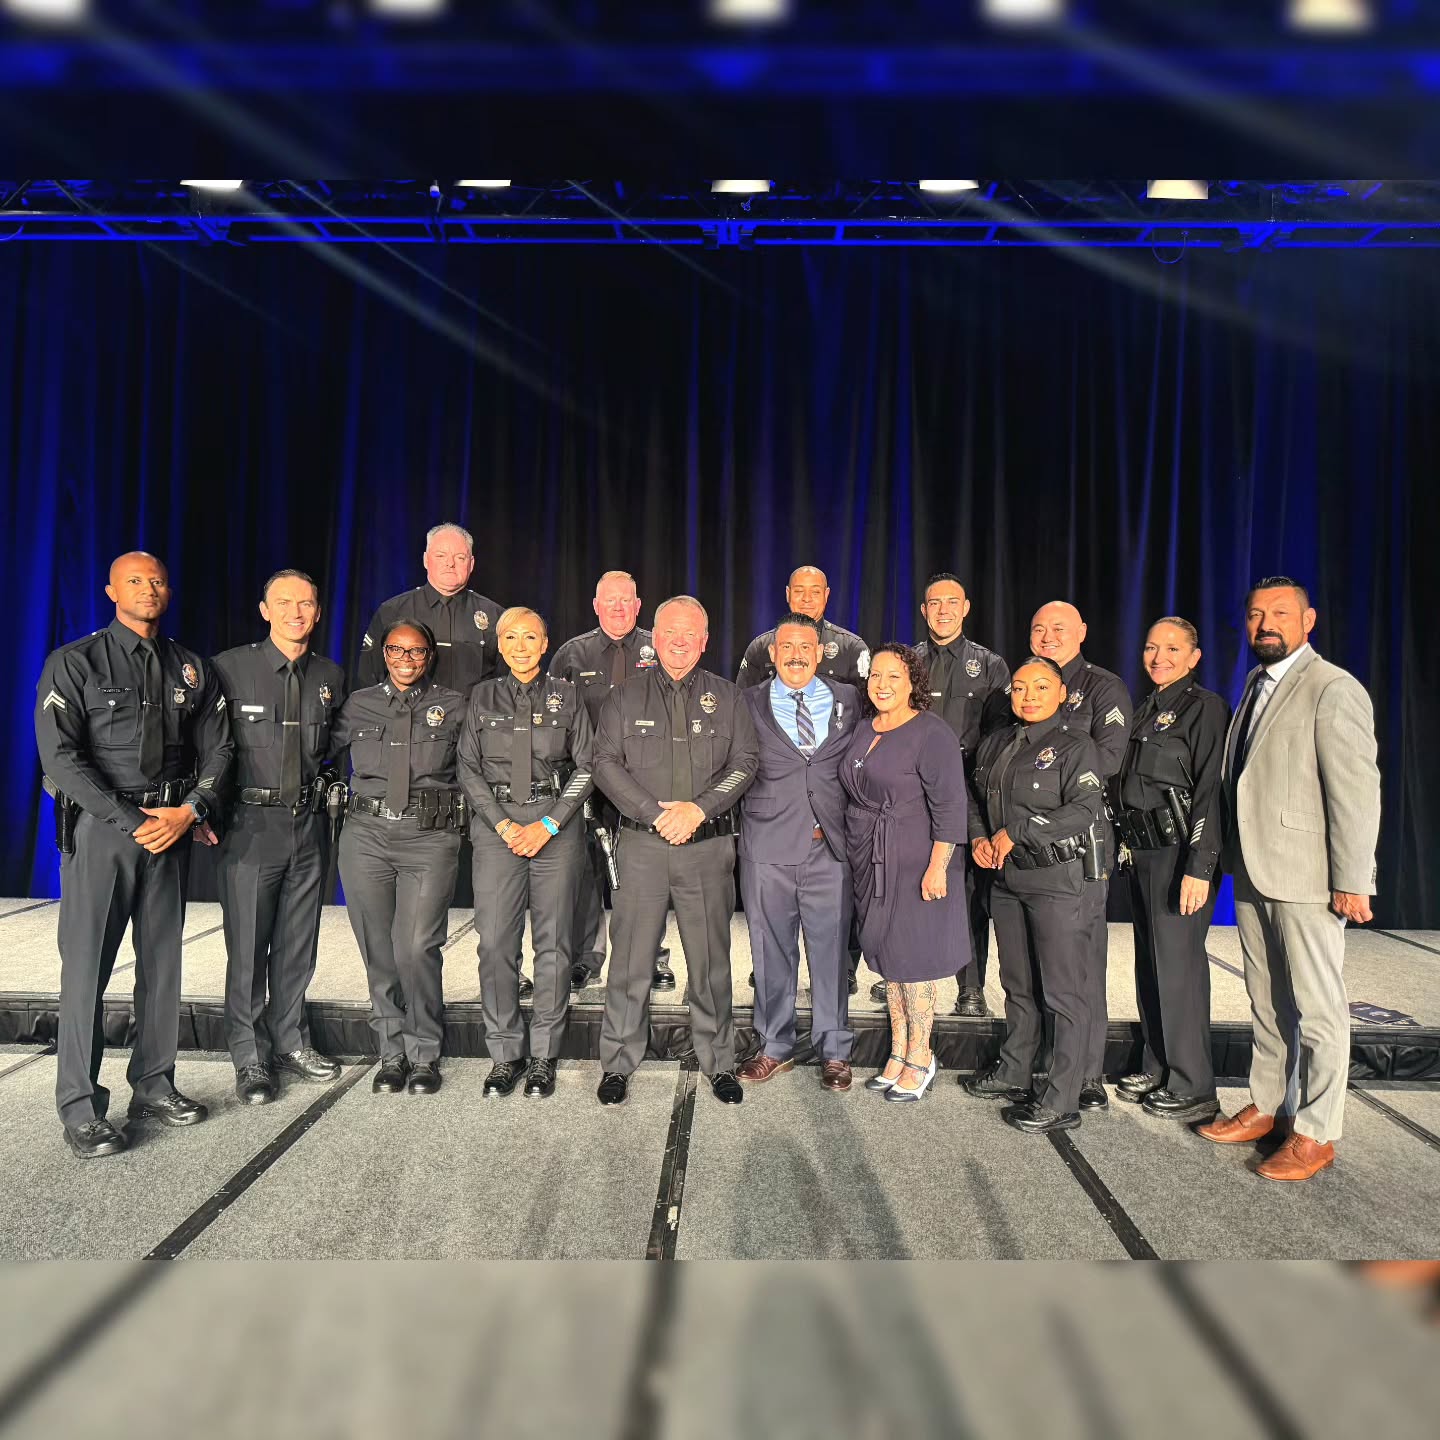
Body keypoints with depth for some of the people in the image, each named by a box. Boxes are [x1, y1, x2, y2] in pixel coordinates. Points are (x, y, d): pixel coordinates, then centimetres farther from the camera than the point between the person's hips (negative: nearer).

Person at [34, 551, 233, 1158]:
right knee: (87, 965, -2)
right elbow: (60, 755, -10)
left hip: (172, 827, 4)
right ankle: (80, 1107, 7)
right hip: (100, 827, -4)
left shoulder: (190, 668, 11)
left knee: (163, 962, 8)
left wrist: (190, 810, -9)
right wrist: (134, 825, -15)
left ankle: (153, 1085, 20)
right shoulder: (74, 663, -1)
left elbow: (216, 748, 9)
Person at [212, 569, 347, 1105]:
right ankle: (250, 1058, 15)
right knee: (248, 945, 2)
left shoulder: (331, 676, 8)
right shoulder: (230, 668, -4)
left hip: (311, 824, 4)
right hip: (251, 824, -4)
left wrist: (328, 783, 10)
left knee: (298, 941, 12)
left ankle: (291, 1042, 27)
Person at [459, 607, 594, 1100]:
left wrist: (548, 825, -7)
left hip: (556, 825, -1)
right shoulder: (483, 697, 11)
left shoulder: (566, 696, 7)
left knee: (553, 941, -1)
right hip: (496, 824, 1)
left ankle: (544, 1057, 11)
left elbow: (585, 767, 3)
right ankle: (504, 1054, 9)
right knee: (495, 940, -4)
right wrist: (504, 825, -6)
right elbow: (469, 768, 6)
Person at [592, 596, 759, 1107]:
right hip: (641, 843, 0)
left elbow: (745, 762, 3)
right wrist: (655, 813, -10)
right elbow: (606, 762, 0)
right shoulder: (626, 696, 8)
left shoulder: (726, 697, 11)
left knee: (711, 960, 6)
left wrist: (698, 808, -11)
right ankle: (618, 1063, 16)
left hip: (709, 845, 1)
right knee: (631, 959, 2)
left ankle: (719, 1062, 20)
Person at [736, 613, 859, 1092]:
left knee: (831, 951, 6)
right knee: (771, 952, 9)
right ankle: (774, 1047, 25)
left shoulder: (848, 700, 9)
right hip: (768, 849, 0)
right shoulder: (747, 703, 6)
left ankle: (834, 1051, 21)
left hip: (830, 848, 0)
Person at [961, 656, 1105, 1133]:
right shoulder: (995, 743, 12)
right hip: (1006, 878, 7)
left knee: (1062, 991, -2)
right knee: (1017, 983, 18)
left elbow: (1083, 811, -18)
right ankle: (1014, 1072, 33)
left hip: (1055, 878, -7)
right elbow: (977, 796, 19)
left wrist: (1014, 834, -16)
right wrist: (979, 838, 0)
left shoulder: (1075, 745, -8)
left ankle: (1060, 1101, 6)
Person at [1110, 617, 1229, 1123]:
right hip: (1142, 853, 8)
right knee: (1149, 964, 15)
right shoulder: (1146, 710, 16)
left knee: (1178, 967, -3)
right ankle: (1157, 1068, 28)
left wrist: (1199, 868, -20)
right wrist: (1125, 846, 14)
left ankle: (1192, 1088, 9)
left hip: (1180, 855, -8)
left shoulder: (1205, 708, -9)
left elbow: (1210, 792, -15)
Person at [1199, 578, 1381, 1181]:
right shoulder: (1256, 684, 13)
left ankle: (1315, 1134, 16)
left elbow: (1356, 790, -17)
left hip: (1305, 877, -8)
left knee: (1317, 1009, 4)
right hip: (1252, 871, 8)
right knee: (1266, 1002, 18)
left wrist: (1350, 881, -19)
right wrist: (1234, 858, 12)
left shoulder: (1333, 689, -13)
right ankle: (1266, 1106, 32)